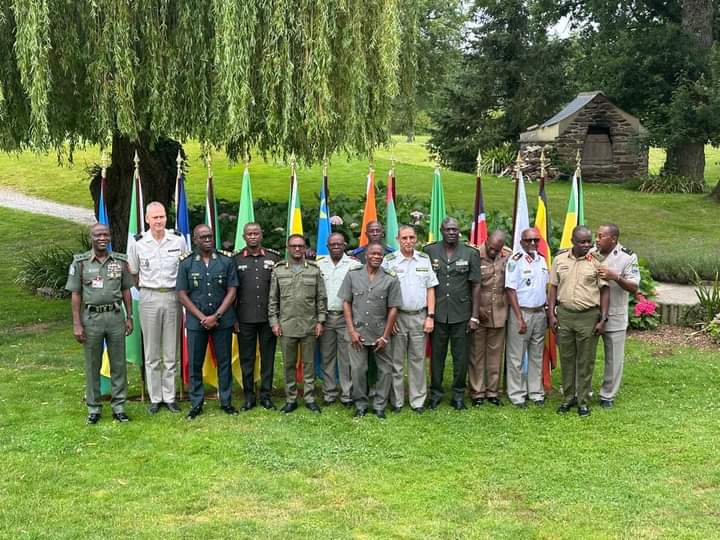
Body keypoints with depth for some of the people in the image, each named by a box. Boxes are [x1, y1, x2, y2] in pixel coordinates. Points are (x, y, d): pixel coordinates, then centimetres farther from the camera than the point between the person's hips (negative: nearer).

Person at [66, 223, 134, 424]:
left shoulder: (120, 261, 5)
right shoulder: (80, 262, -1)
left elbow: (126, 291, 10)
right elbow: (76, 295, -1)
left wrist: (129, 317, 6)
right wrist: (77, 324, -6)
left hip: (115, 316, 2)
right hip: (91, 317, -2)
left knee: (118, 364, 5)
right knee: (92, 366, 6)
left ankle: (118, 406, 15)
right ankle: (93, 408, 16)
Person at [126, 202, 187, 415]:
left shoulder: (178, 240, -1)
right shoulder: (137, 243, -2)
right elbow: (132, 273, 10)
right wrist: (145, 289, 6)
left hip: (173, 297, 0)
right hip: (149, 299, 0)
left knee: (171, 351, 6)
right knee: (152, 352, 5)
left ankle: (169, 396, 16)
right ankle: (155, 398, 14)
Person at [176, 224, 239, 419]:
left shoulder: (226, 260, 1)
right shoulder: (186, 263, 0)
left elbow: (232, 291, 0)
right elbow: (182, 294, -1)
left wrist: (216, 316, -9)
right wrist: (202, 317, -9)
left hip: (222, 320, 0)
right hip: (196, 321, 0)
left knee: (224, 361, 6)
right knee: (195, 364, 4)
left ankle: (226, 401, 17)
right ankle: (196, 404, 14)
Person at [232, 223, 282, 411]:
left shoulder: (274, 257, 4)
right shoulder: (235, 259, 4)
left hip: (268, 317, 0)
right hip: (245, 318, 0)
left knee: (268, 357, 6)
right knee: (246, 358, 6)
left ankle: (266, 395, 16)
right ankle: (249, 396, 15)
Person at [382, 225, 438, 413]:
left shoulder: (424, 259, 7)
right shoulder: (389, 260, -1)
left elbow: (430, 289, 8)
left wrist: (430, 316, 1)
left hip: (419, 316, 2)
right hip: (397, 316, -2)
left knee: (417, 360, 6)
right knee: (396, 361, 3)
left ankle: (418, 400, 12)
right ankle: (396, 401, 11)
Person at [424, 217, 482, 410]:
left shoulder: (470, 253, 2)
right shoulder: (429, 251, 1)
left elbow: (476, 286, 3)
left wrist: (475, 316, -1)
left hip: (461, 314, 0)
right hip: (437, 313, 0)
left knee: (461, 356, 6)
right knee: (436, 356, 7)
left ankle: (458, 394, 19)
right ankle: (435, 392, 20)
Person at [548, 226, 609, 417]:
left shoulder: (597, 261, -2)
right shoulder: (560, 259, 5)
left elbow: (604, 291, -1)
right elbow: (554, 288, 9)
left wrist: (603, 319, -5)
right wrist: (551, 314, 3)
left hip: (589, 316, -2)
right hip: (564, 314, 2)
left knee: (586, 361, 4)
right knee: (566, 359, 9)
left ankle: (583, 401, 14)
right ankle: (568, 398, 21)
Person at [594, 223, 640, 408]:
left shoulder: (628, 257, -8)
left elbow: (634, 287, -12)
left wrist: (616, 277, -26)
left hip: (614, 317, -3)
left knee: (613, 358, 6)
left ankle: (607, 395, 19)